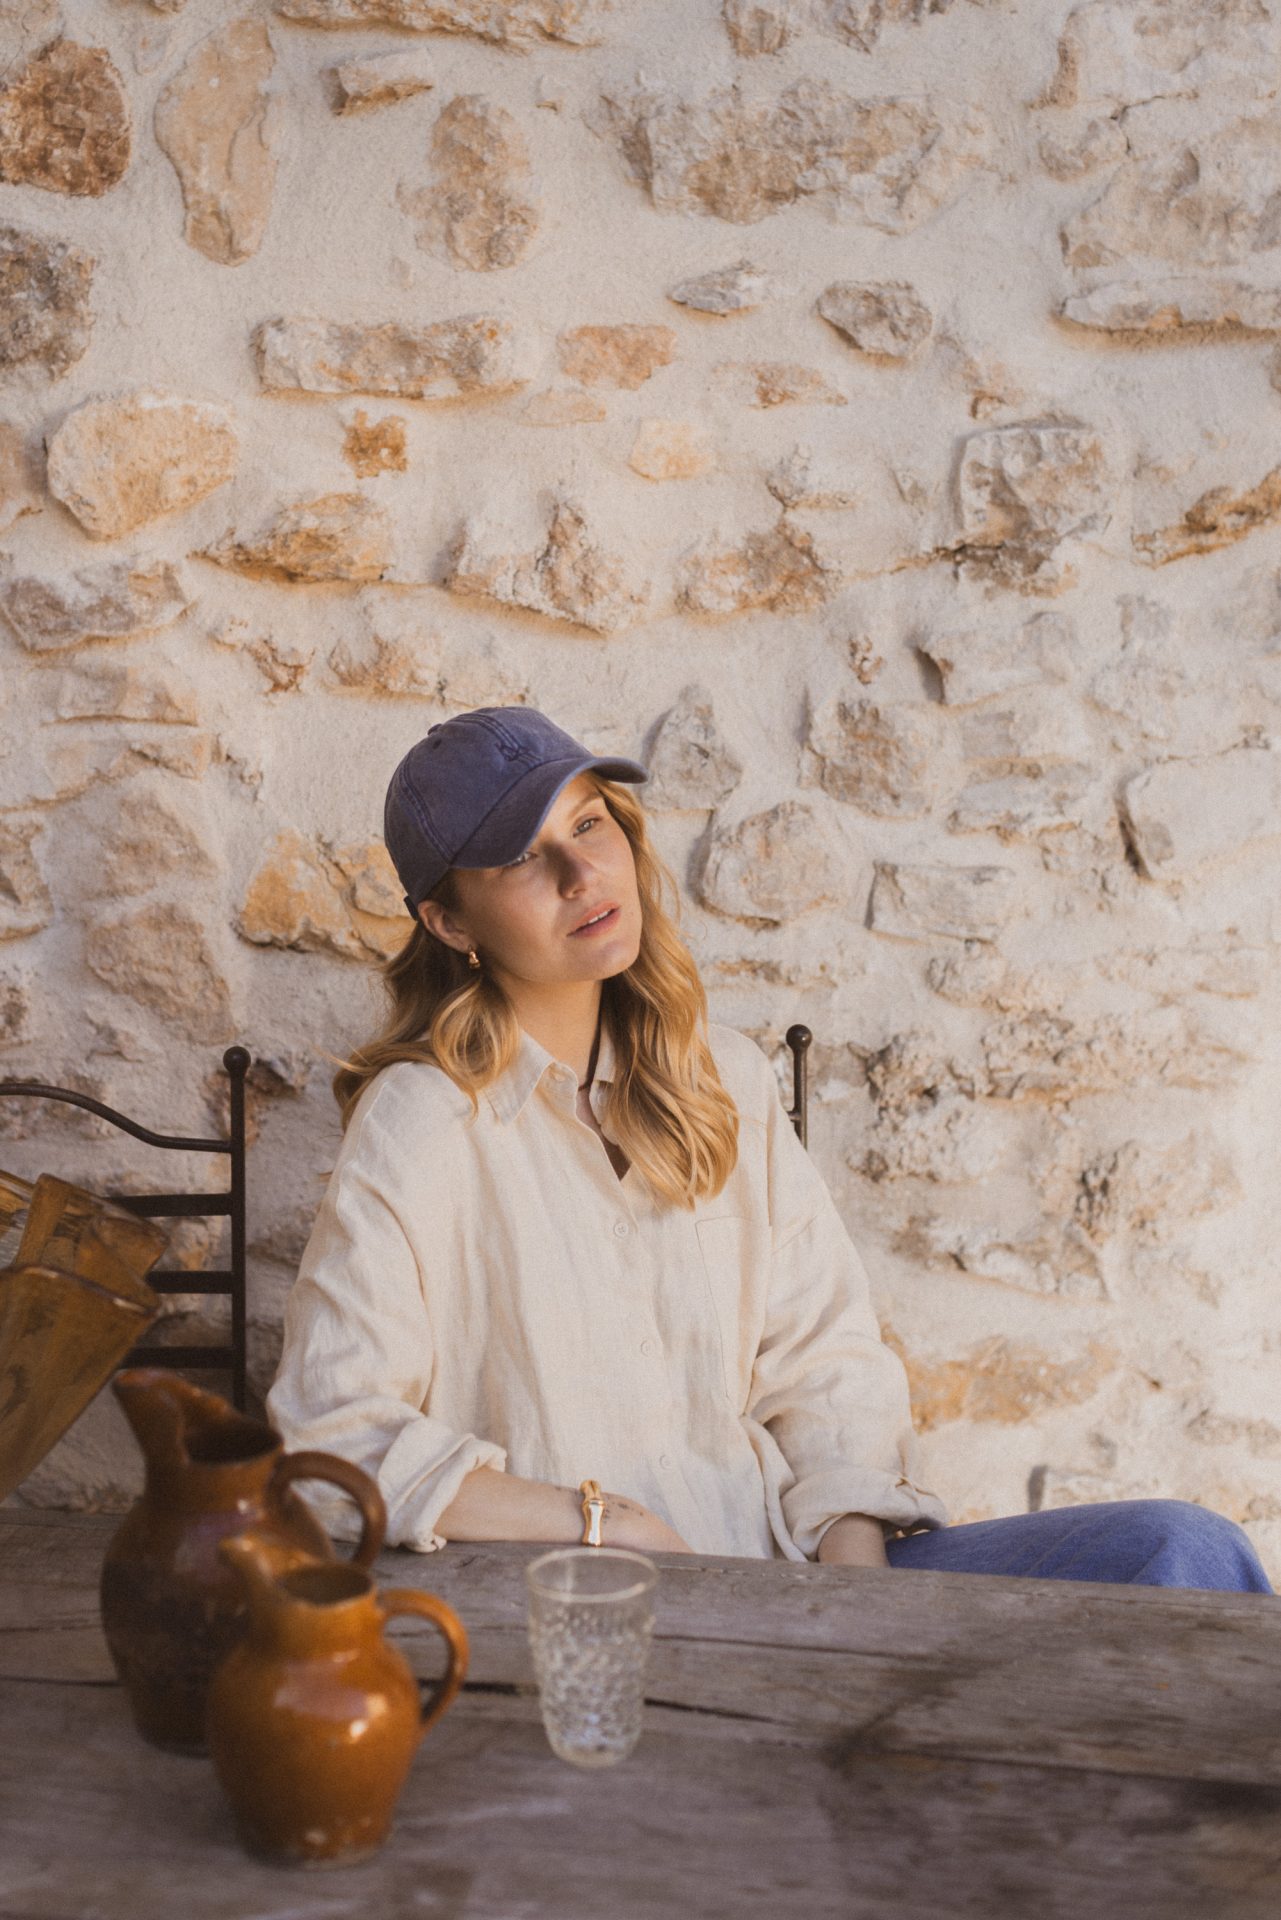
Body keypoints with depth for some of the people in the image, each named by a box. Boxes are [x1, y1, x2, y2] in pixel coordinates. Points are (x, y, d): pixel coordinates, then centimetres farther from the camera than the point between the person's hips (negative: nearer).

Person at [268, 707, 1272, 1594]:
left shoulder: (722, 1076, 9)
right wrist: (605, 1522, -14)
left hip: (789, 1567, 7)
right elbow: (328, 1442, -11)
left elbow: (823, 1359, 8)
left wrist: (852, 1570, -9)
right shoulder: (423, 1124, -8)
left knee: (1184, 1553, -12)